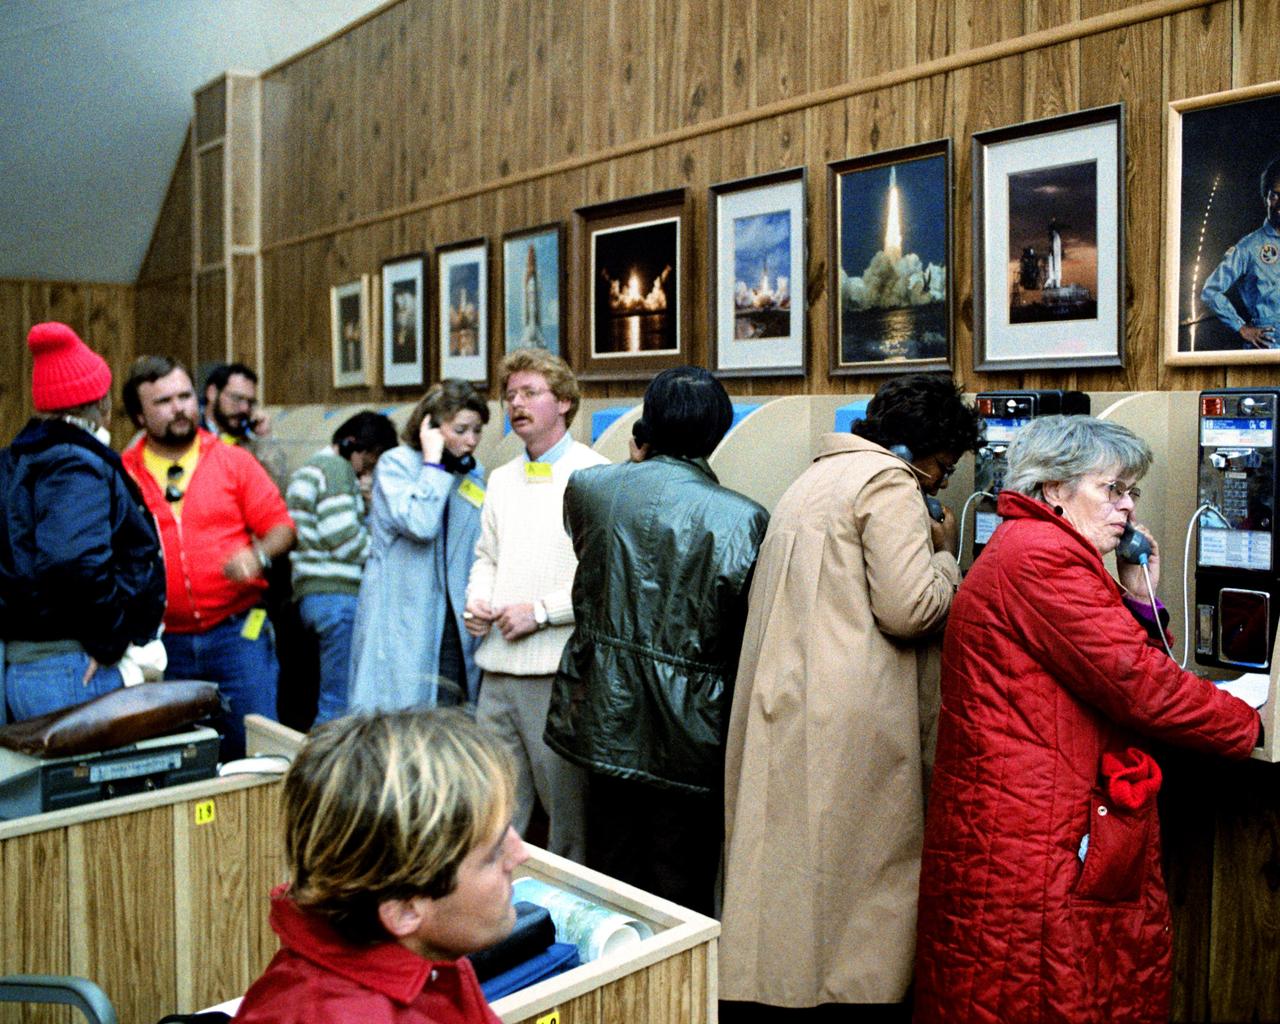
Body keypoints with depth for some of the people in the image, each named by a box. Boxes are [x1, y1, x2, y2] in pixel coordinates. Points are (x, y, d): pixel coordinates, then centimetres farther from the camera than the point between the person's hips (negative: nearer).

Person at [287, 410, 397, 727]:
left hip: (311, 593, 10)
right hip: (338, 594, -10)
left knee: (330, 701, 14)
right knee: (342, 703, -8)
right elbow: (345, 539, -16)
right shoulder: (337, 469, -8)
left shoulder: (307, 470, 24)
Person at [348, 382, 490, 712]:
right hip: (403, 620, -5)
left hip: (453, 622, 5)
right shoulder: (396, 463, -4)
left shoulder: (473, 475, 14)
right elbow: (420, 524, -22)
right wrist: (433, 462, -13)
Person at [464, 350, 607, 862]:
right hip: (498, 667, 7)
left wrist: (541, 611, -15)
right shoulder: (501, 480, 16)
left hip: (559, 670, -6)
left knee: (569, 810, 3)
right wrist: (476, 603, 5)